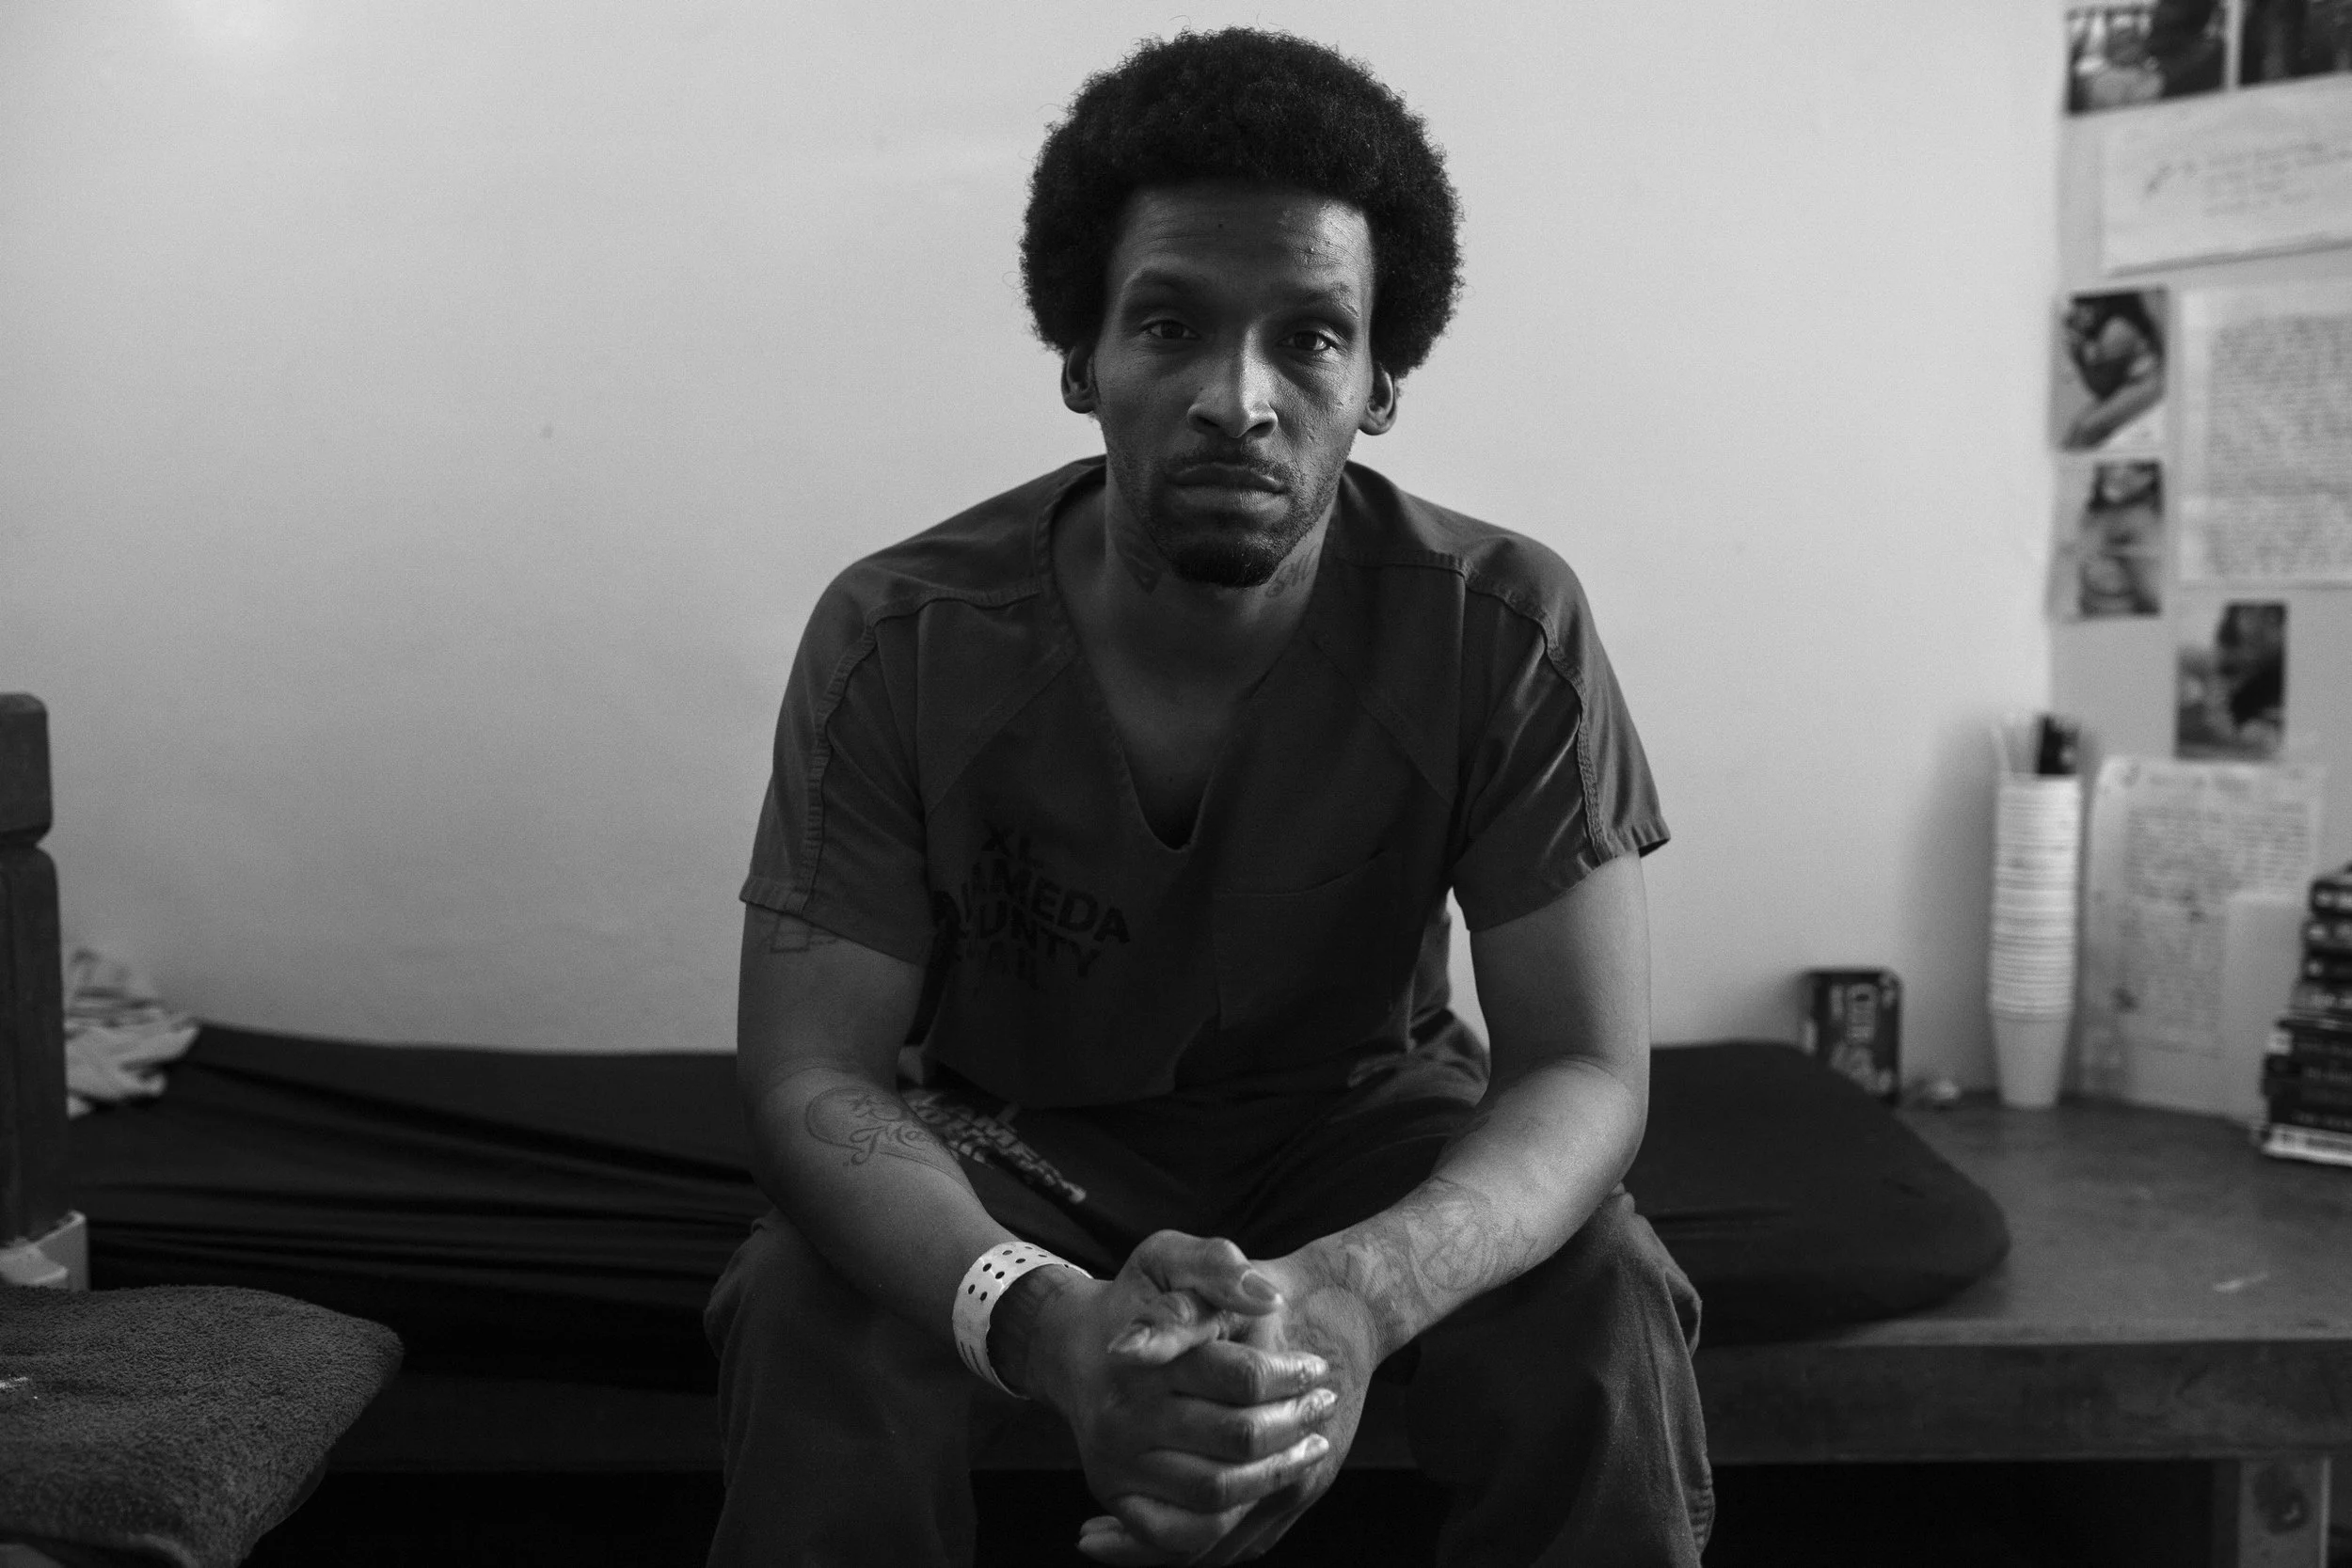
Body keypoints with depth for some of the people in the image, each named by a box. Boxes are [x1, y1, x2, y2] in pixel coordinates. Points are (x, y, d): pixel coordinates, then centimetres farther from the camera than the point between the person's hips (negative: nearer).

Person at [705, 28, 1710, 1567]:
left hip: (1363, 1114, 1)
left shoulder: (1504, 628, -21)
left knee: (1606, 1317, -26)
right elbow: (813, 1074, -22)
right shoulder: (898, 636, -21)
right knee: (814, 1326, -29)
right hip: (1011, 1134, 0)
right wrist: (1042, 1317, -44)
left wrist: (1355, 1295, -45)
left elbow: (1583, 1070, -22)